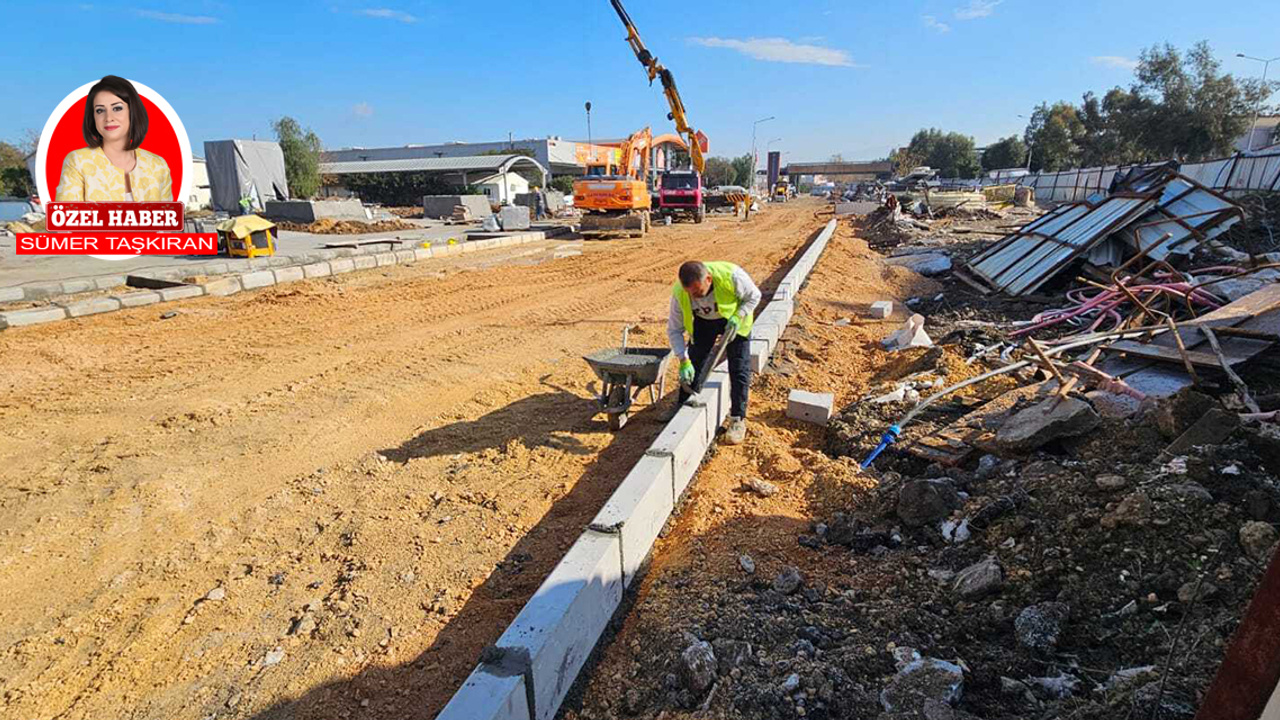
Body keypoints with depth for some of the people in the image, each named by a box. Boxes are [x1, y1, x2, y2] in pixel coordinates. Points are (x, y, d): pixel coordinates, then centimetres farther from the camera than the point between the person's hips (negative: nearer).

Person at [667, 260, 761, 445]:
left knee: (739, 370, -6)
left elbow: (754, 296, -17)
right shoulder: (679, 292, -31)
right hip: (703, 321, 2)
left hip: (734, 318, -2)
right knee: (693, 367, 0)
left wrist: (738, 317, -31)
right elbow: (674, 329, -20)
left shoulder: (731, 276, -38)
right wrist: (684, 361, -29)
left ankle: (738, 419, 4)